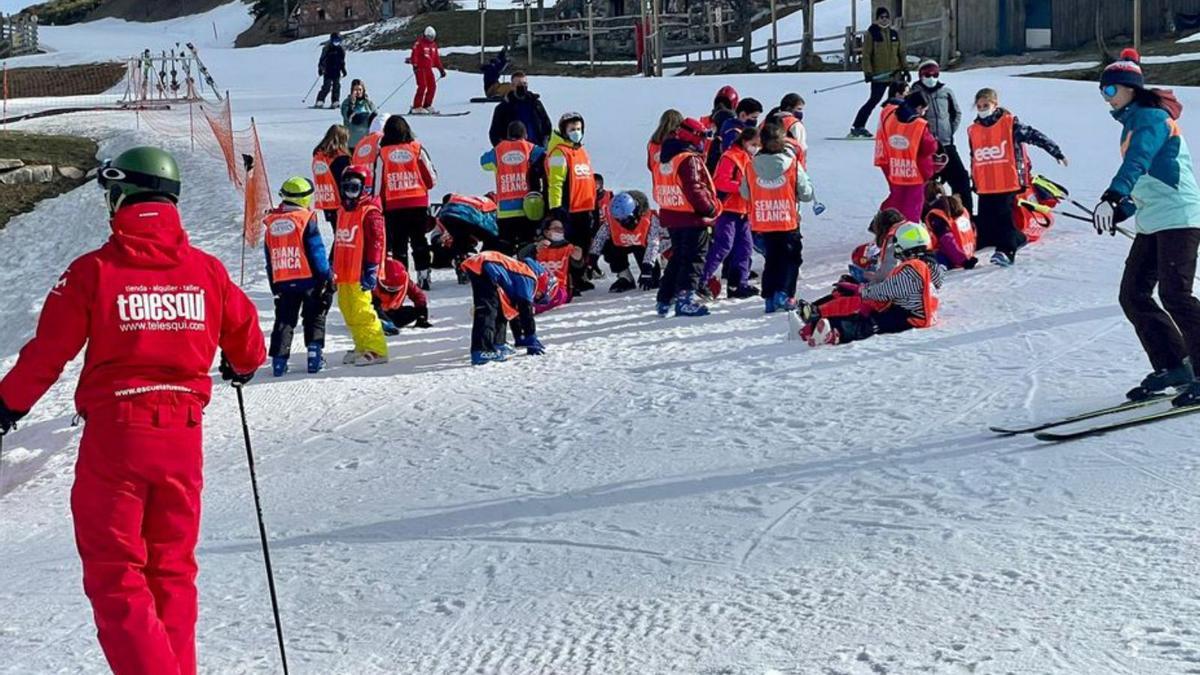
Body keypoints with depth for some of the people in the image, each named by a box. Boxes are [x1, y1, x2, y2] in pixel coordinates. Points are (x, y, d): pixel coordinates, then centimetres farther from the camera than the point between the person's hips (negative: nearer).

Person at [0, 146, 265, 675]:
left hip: (114, 433, -4)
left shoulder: (94, 271, -9)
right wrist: (242, 367, 36)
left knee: (114, 574, 3)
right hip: (183, 436, 4)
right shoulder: (206, 269, 1)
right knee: (172, 568, 17)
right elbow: (246, 338, 13)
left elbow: (48, 352, -5)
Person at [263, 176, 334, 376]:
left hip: (282, 282, 4)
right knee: (314, 317, 9)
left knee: (284, 320, 8)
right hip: (308, 278, -4)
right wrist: (328, 277, -2)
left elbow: (269, 260, 13)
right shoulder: (306, 219, -8)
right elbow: (317, 252, -9)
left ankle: (279, 359, -1)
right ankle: (314, 355, 1)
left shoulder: (270, 223, 8)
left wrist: (274, 286, 20)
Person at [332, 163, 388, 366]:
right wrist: (334, 268, 24)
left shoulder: (370, 212, -8)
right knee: (349, 312, 12)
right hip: (344, 274, 9)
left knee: (361, 311, -12)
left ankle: (376, 350, -7)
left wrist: (371, 269, -18)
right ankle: (363, 347, 22)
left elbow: (376, 242, -13)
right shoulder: (343, 212, 18)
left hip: (360, 275, -9)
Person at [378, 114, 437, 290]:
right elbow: (431, 179, 2)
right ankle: (423, 276, 9)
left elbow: (377, 183, -2)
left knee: (398, 245, 6)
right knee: (420, 242, 12)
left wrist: (380, 206, 8)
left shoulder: (382, 153, -5)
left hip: (393, 207, -1)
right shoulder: (417, 149, -3)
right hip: (418, 204, 1)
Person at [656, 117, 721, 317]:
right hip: (691, 218, -9)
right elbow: (694, 189, -23)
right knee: (694, 258, -4)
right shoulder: (689, 159, -17)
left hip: (671, 216, 9)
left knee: (678, 258, 18)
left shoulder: (667, 157, 12)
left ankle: (665, 300, 20)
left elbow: (661, 190, 17)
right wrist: (710, 208, -13)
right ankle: (684, 299, -13)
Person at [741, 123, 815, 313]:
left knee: (771, 259, 16)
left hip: (762, 223, 3)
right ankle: (783, 294, -3)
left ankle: (769, 298, 12)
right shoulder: (791, 164, -13)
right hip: (788, 221, -3)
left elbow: (745, 194, 6)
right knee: (791, 258, 11)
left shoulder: (751, 166, -6)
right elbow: (806, 194, -7)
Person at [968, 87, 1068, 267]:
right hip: (985, 187, 6)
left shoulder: (1010, 124, -3)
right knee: (985, 222, 5)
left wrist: (1056, 152, -5)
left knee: (1004, 217, -12)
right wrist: (973, 181, 26)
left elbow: (1035, 136, -3)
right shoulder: (973, 130, 11)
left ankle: (1007, 251, -8)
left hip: (1007, 184, -6)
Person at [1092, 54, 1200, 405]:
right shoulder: (1133, 123, 19)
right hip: (1152, 221, 10)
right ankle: (1172, 366, 10)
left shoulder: (1152, 118, -10)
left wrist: (1111, 199, -42)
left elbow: (1137, 164, -29)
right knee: (1133, 294, 5)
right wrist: (1123, 210, 18)